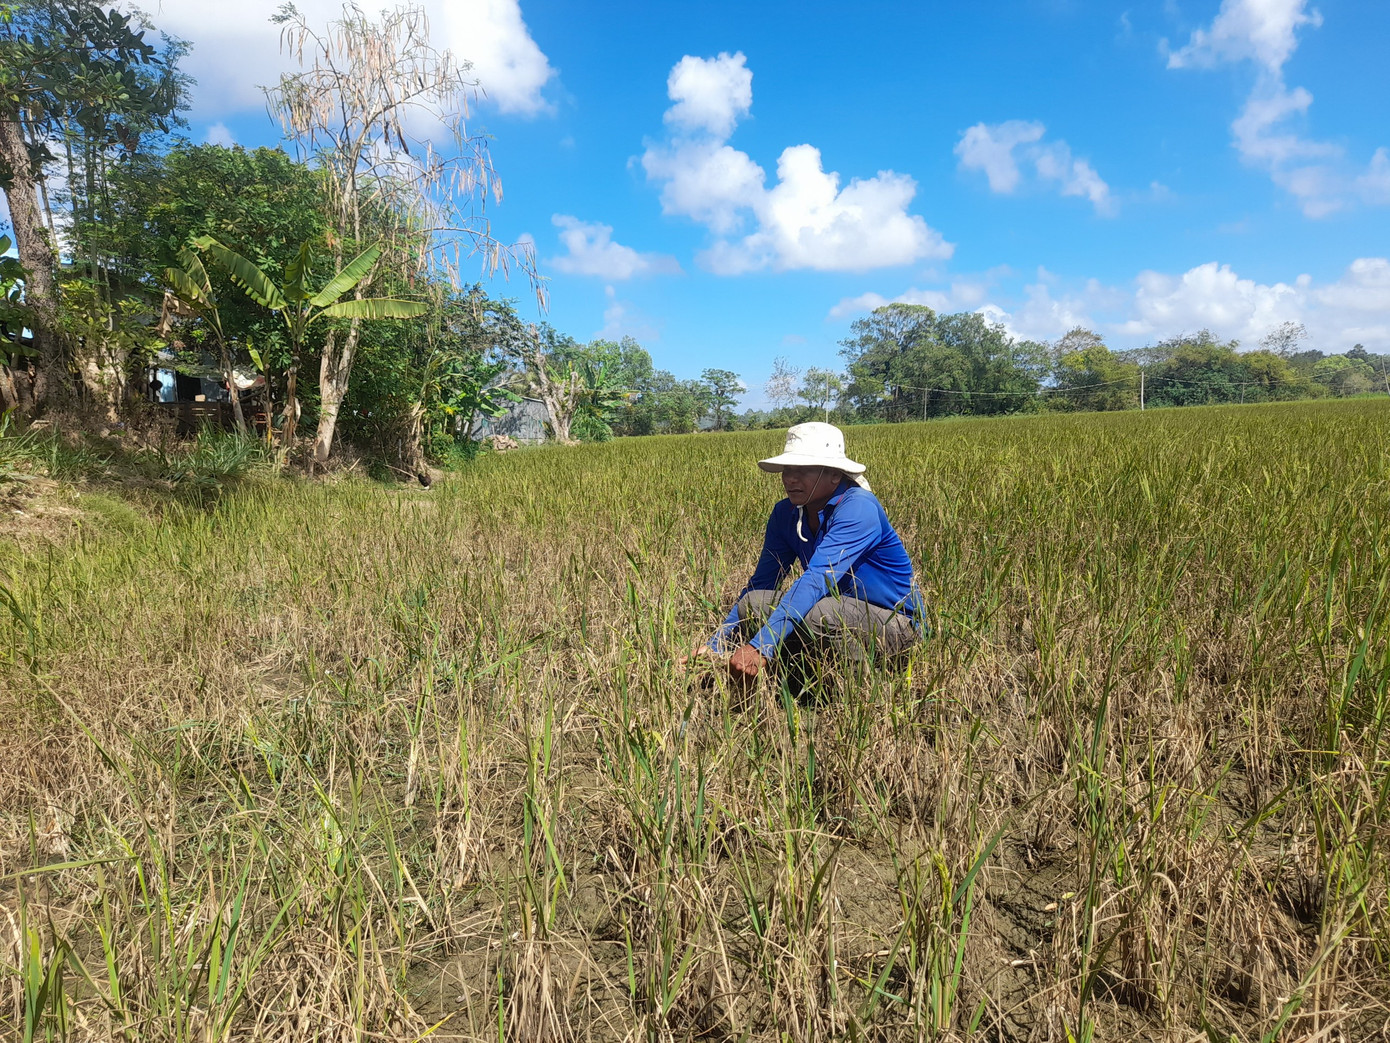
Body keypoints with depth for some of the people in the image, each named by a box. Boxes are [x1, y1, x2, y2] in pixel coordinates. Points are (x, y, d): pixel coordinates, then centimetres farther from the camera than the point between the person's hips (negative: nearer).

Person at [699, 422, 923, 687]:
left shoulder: (858, 508, -23)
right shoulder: (785, 513, -1)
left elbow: (816, 579, -36)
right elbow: (760, 583, 0)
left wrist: (760, 647, -45)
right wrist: (715, 646, -12)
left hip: (896, 622, -6)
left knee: (820, 613, -37)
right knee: (752, 603, -14)